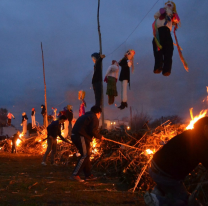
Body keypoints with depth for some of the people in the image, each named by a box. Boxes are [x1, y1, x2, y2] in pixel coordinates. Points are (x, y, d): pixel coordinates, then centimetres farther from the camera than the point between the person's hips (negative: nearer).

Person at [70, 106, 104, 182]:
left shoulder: (85, 116, 27)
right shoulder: (94, 118, -3)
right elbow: (93, 131, -15)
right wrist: (100, 137, 0)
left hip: (75, 135, 10)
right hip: (82, 137, -10)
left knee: (86, 155, 15)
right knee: (85, 156, -6)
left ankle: (88, 175, 20)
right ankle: (75, 175, -11)